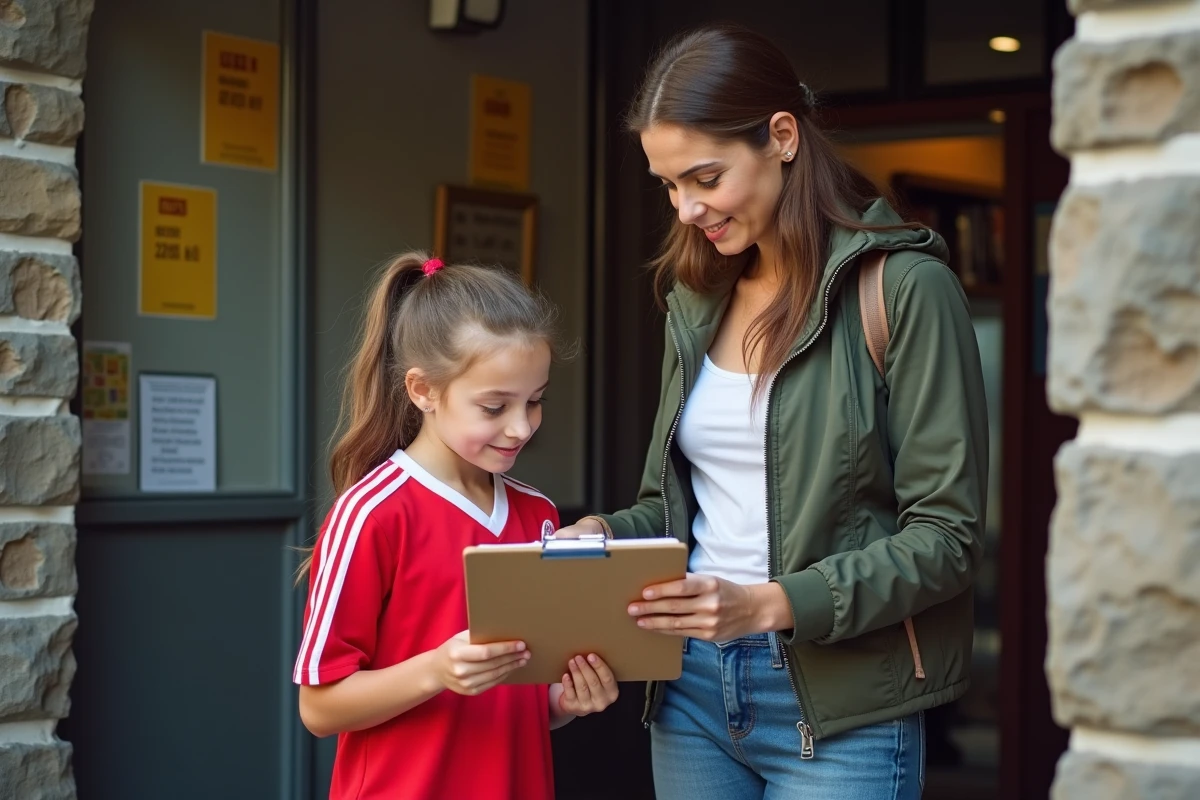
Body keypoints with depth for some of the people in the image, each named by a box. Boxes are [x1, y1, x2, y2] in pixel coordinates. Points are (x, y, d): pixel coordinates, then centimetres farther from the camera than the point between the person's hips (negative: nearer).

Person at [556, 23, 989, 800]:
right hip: (692, 684, 6)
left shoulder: (904, 287, -11)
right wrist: (606, 534, -4)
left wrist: (771, 603, -23)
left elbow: (945, 535, -13)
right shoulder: (697, 297, 9)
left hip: (839, 713, -6)